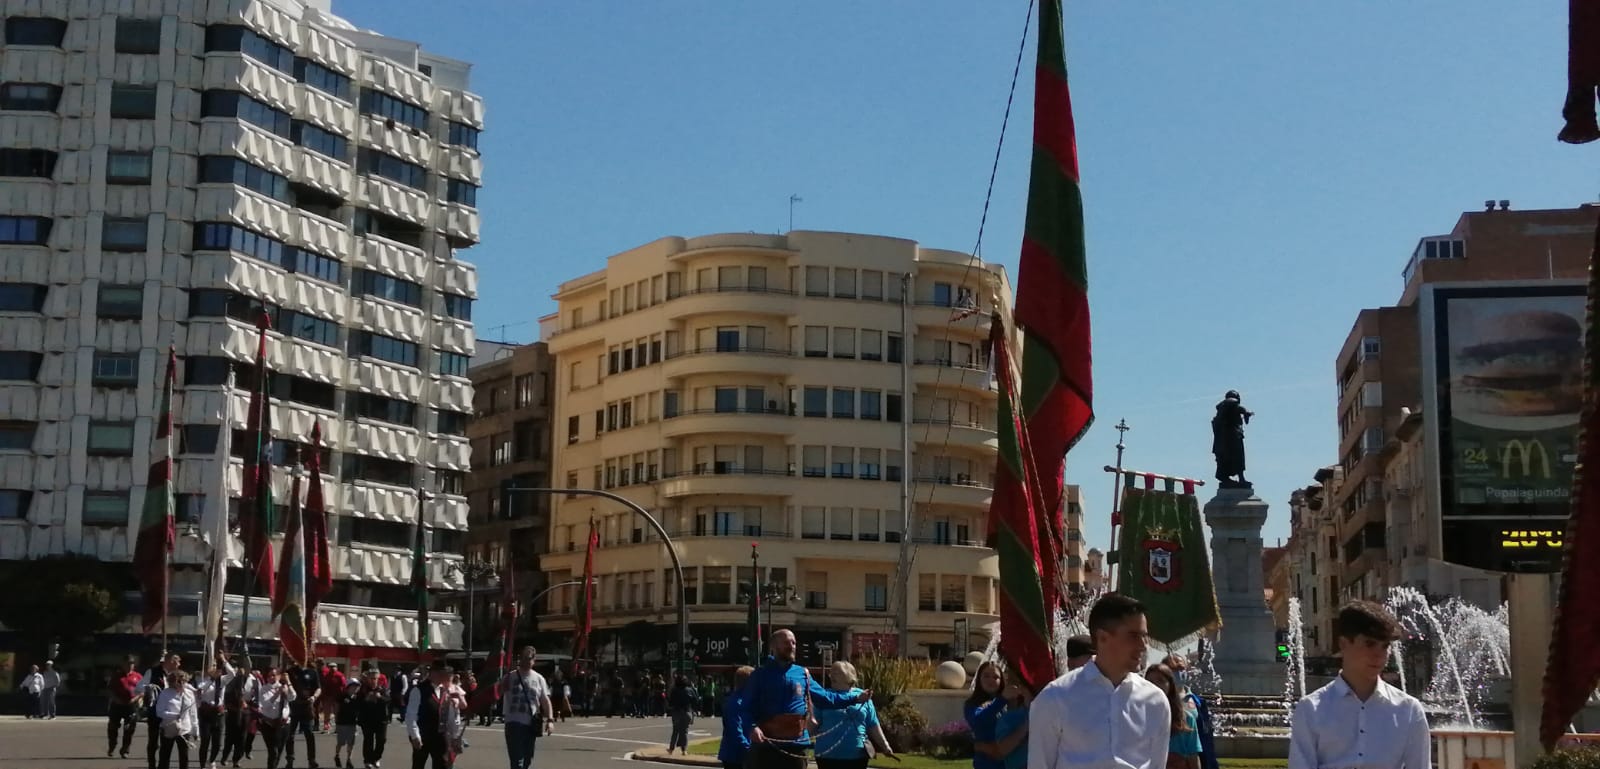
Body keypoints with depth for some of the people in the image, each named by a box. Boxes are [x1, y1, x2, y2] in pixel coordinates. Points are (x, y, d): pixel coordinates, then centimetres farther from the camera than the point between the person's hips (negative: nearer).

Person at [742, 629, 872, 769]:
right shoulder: (760, 675, 1)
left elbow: (825, 697, 19)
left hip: (796, 745, 3)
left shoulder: (802, 674, 11)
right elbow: (748, 708, -6)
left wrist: (856, 697, 14)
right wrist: (752, 727, -26)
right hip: (767, 746, -3)